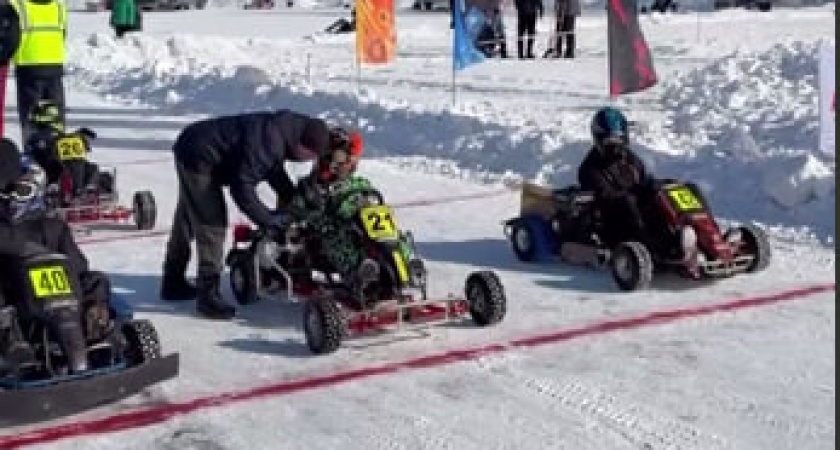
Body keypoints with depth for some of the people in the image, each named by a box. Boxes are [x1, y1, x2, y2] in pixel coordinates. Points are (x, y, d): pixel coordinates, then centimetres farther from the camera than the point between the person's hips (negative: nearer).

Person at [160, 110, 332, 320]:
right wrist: (268, 219, -23)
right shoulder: (267, 140, -30)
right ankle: (208, 295, -9)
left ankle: (173, 283, 36)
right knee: (212, 223, -13)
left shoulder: (282, 131, -1)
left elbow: (274, 171, 16)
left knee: (187, 220, 21)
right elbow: (242, 185, -30)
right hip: (197, 157, -11)